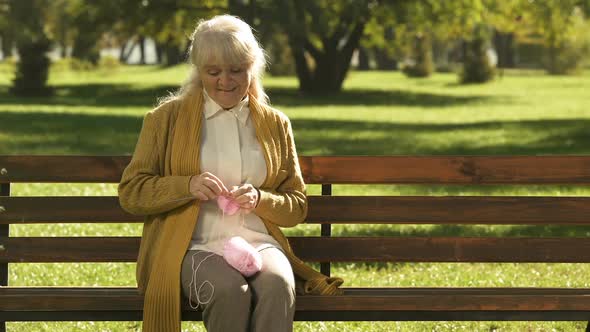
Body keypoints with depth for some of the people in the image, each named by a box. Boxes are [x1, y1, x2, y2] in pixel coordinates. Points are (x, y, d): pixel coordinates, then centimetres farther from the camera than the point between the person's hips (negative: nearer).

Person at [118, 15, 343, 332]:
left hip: (259, 243, 2)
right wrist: (188, 186, -11)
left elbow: (297, 207, 19)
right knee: (229, 289, -37)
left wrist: (260, 199, -4)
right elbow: (130, 192, 6)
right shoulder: (167, 117, 10)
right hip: (195, 247, -2)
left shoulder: (275, 124, 17)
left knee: (278, 285, -35)